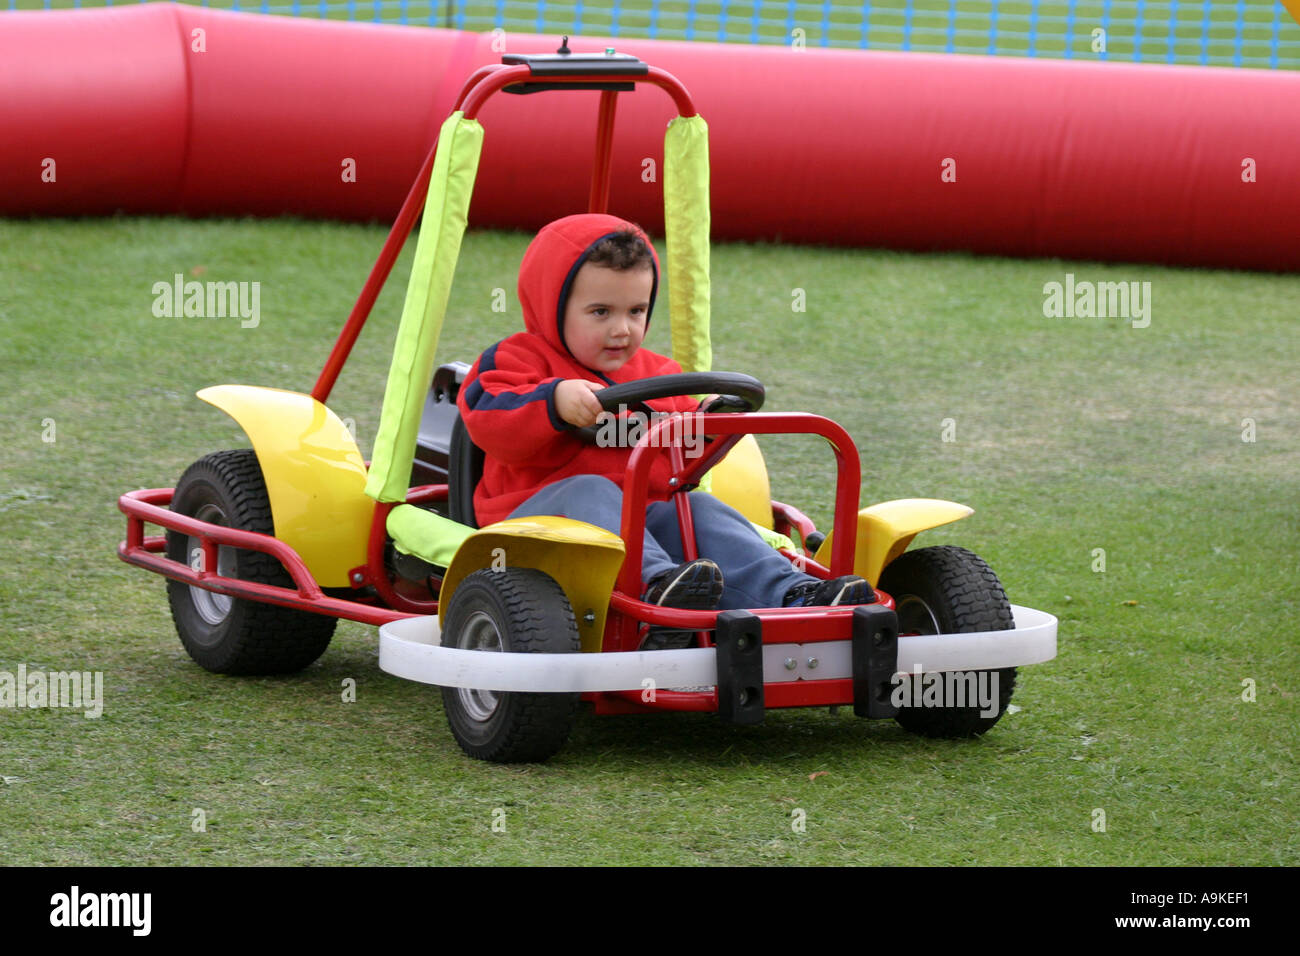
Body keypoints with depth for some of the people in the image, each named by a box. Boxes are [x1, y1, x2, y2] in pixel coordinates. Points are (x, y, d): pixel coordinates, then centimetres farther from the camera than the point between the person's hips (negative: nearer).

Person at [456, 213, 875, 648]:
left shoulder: (657, 374, 24)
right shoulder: (518, 360, 5)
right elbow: (489, 424, -15)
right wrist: (555, 400, -30)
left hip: (644, 516, 5)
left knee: (702, 512, -20)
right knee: (589, 492, -35)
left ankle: (793, 597, -41)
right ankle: (655, 586, -61)